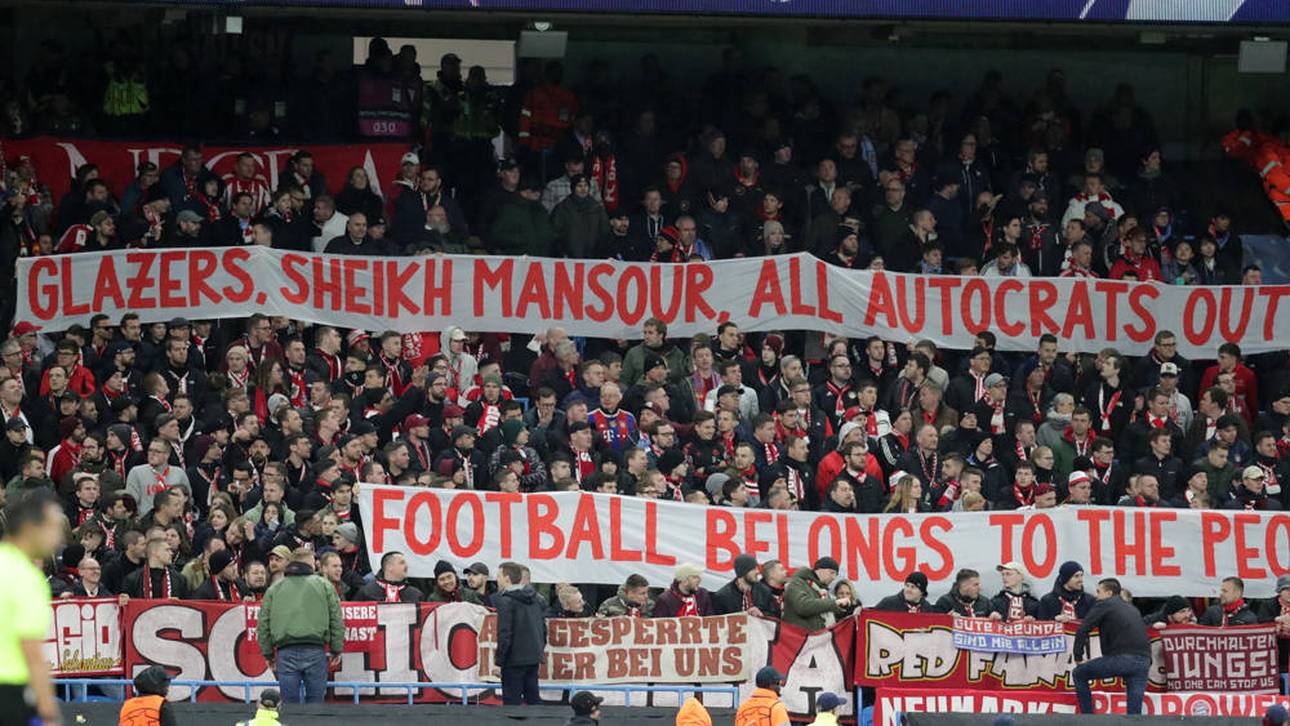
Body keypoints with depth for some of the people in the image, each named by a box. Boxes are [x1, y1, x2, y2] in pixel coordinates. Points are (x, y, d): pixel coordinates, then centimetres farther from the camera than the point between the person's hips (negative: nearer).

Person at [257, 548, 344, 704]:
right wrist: (336, 650, 13)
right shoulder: (324, 586, 7)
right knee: (315, 701, 5)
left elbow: (263, 624, 11)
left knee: (289, 703, 2)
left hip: (286, 653, 1)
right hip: (315, 652, -1)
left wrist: (268, 654, 17)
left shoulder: (274, 589, 12)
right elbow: (336, 621, 6)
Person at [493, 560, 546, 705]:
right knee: (533, 698, 14)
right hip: (534, 658, 7)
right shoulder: (536, 599, 10)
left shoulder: (505, 601, -14)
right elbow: (543, 628, 15)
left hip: (514, 660, -7)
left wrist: (499, 661, -14)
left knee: (512, 701, -2)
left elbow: (505, 634, -18)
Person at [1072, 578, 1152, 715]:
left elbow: (1082, 630, 0)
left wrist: (1079, 657, 8)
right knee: (1135, 711, 4)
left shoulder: (1105, 604, 7)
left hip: (1121, 658, -6)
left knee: (1079, 674, 15)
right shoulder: (1132, 609, 28)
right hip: (1143, 661, 6)